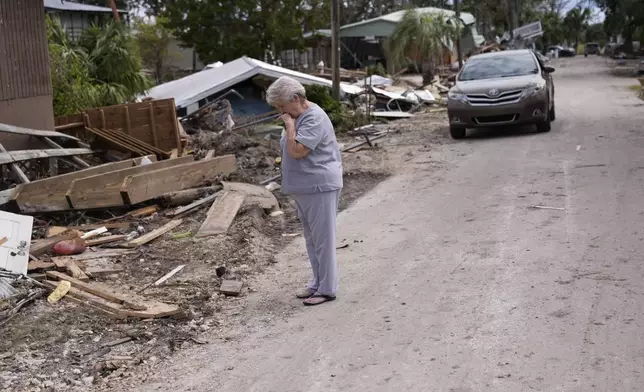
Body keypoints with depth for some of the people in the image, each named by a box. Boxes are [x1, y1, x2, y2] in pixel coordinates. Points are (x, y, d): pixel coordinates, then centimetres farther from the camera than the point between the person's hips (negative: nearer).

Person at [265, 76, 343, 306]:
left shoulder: (314, 118, -18)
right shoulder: (297, 117, 14)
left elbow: (297, 150, -25)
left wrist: (289, 124, -18)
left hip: (320, 187, -10)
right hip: (303, 188, 10)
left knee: (323, 239, -4)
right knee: (311, 239, 16)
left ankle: (327, 289, 3)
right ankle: (317, 283, 26)